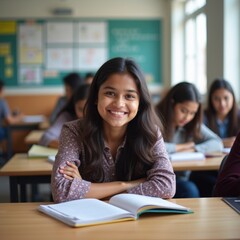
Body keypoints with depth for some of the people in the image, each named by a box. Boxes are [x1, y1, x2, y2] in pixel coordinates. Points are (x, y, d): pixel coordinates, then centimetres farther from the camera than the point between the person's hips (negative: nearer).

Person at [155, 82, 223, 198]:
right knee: (188, 190, -32)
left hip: (181, 178, 6)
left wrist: (192, 149, -15)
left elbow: (217, 143, 4)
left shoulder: (193, 124, 9)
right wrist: (182, 146, -11)